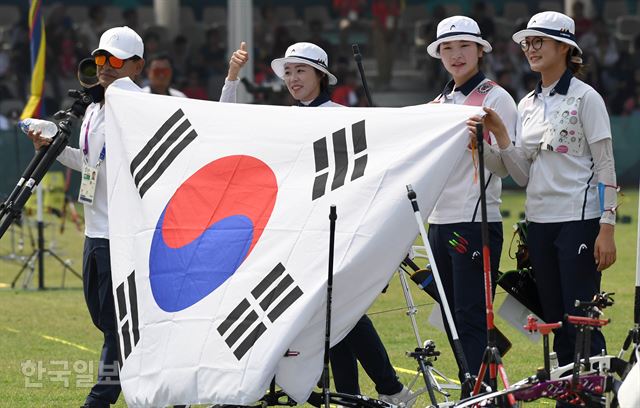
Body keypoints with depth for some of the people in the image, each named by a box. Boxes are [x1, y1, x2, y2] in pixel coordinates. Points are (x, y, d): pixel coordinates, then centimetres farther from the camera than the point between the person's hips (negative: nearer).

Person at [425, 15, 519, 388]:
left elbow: (505, 165, -11)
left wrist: (480, 143, -28)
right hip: (440, 223, 8)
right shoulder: (439, 103, 17)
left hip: (476, 223, -8)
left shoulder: (495, 98, -5)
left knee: (472, 321, -11)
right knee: (453, 320, 8)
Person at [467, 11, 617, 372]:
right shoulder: (528, 105, 13)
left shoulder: (584, 98, -5)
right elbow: (523, 175, 11)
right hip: (540, 221, 7)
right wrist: (500, 135, -4)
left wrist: (607, 229, -14)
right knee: (555, 319, 9)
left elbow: (605, 167, -8)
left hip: (579, 220, -7)